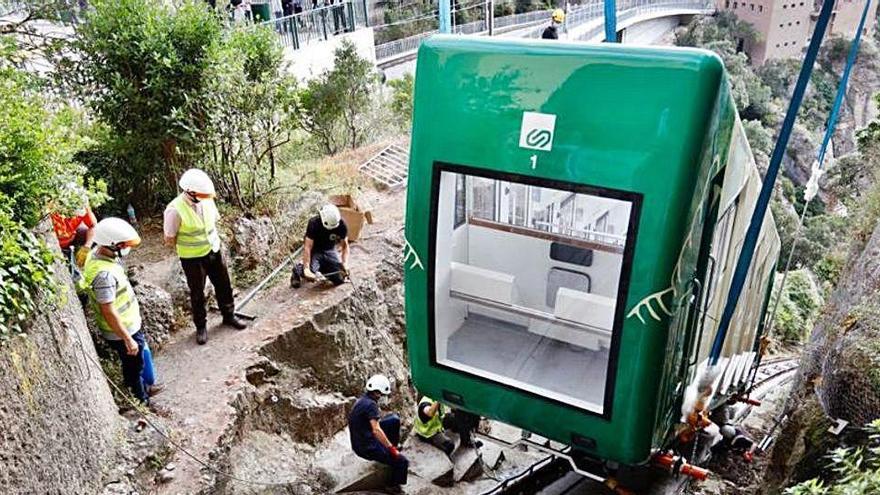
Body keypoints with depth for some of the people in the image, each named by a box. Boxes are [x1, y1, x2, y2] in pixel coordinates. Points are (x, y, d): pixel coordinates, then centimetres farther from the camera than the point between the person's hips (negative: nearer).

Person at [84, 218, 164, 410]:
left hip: (130, 324, 9)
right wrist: (128, 340, -23)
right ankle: (142, 402, 33)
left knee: (137, 362, 28)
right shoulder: (103, 273, -35)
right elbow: (108, 312, -30)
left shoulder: (100, 253, -5)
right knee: (134, 367, 13)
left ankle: (145, 388, 50)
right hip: (121, 332, -9)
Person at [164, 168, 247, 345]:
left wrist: (212, 240, 2)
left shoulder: (206, 200, -10)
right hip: (192, 258, -5)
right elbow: (169, 241, -16)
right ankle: (201, 326, 32)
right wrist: (189, 243, -4)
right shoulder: (175, 210, -26)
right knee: (197, 294, 12)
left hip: (214, 251, 5)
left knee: (224, 286, 17)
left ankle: (229, 316, 39)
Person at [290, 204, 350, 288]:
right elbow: (307, 247, -30)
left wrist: (345, 263, -25)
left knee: (339, 279, -11)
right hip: (314, 250, -4)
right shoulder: (314, 223, -27)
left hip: (329, 250, 4)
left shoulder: (342, 224, -18)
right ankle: (298, 269, 7)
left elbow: (345, 245, -9)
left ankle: (322, 269, 20)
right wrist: (306, 268, -39)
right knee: (311, 275, -29)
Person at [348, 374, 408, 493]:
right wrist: (392, 448, -23)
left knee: (394, 419, 10)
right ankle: (393, 487, 13)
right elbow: (376, 431, -31)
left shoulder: (363, 400, 6)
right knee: (402, 462, -6)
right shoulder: (371, 404, -22)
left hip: (361, 440, 9)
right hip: (367, 448, -9)